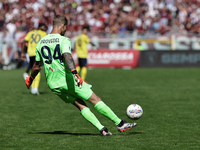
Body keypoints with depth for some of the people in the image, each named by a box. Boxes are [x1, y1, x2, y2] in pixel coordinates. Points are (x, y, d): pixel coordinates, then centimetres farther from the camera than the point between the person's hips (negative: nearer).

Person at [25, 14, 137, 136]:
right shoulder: (63, 40, -9)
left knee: (81, 105, 11)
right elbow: (67, 56, -28)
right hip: (67, 79, -6)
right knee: (95, 99, 3)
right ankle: (120, 124, 6)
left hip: (53, 84, 6)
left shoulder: (41, 42, 10)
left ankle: (102, 129, 1)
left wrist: (30, 79, 33)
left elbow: (37, 66, 17)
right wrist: (75, 73, -40)